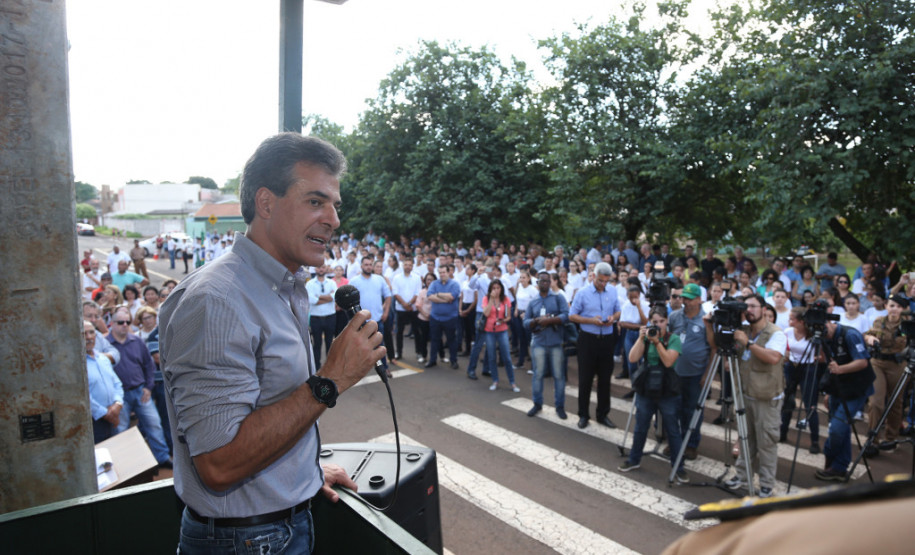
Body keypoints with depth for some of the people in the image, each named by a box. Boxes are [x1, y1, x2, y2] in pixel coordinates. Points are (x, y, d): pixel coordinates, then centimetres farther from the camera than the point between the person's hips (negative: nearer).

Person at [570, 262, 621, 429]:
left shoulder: (612, 291, 4)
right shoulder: (583, 293, -6)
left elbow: (618, 311, 14)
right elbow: (572, 316, -5)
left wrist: (613, 318, -9)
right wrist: (591, 320, -17)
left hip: (607, 339, 3)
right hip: (588, 339, -3)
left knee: (605, 378, 11)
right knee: (585, 379, 4)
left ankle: (603, 414, 24)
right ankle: (583, 415, 16)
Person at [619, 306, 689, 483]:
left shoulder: (674, 339, -5)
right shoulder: (645, 337, 2)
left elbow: (668, 361, -19)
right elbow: (632, 358, -10)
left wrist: (656, 341, -24)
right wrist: (641, 338, -16)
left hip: (667, 391, -3)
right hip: (645, 389, 3)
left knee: (672, 430, 5)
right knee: (640, 427, 14)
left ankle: (679, 467, 18)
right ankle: (634, 459, 30)